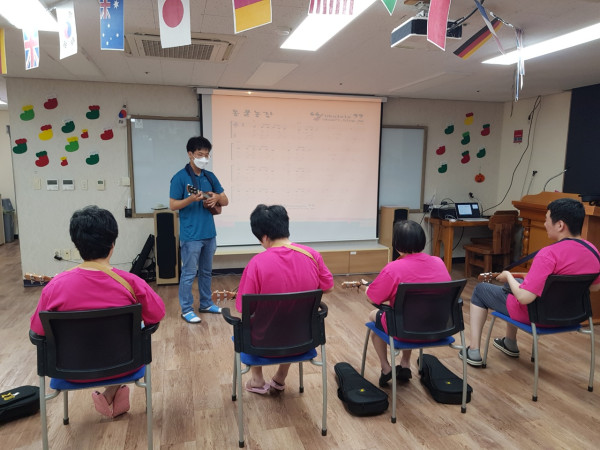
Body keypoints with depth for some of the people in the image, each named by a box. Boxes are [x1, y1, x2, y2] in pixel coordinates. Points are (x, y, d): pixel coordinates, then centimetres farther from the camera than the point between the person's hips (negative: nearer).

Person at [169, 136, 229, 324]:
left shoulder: (210, 176, 9)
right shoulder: (180, 177, -8)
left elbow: (226, 201, 12)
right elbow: (173, 205, -10)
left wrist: (217, 197, -10)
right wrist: (191, 199, -25)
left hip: (209, 233, 6)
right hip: (190, 235, -6)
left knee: (206, 271, 17)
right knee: (189, 273, 2)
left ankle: (206, 303, 31)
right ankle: (186, 309, 14)